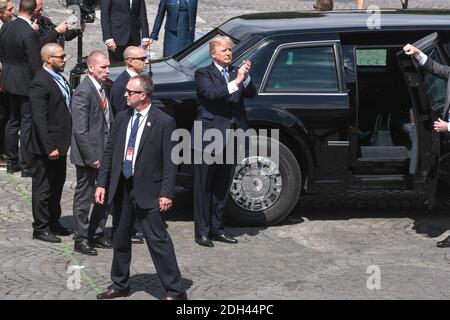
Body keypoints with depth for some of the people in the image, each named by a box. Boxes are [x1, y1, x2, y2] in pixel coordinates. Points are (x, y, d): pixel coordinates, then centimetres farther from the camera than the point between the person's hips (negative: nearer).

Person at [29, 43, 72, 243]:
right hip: (47, 147, -9)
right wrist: (50, 148, -23)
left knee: (57, 185, 20)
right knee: (43, 188, 3)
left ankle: (53, 222, 33)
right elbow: (39, 120, -22)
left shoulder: (59, 78, 9)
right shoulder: (40, 83, -20)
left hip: (60, 144, 9)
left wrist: (64, 143, 14)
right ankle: (40, 228, 13)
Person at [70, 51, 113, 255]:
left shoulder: (102, 89, 10)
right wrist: (91, 157, -20)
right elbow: (80, 130, -20)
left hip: (104, 154, 9)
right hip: (89, 156, -9)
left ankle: (96, 234, 28)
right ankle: (81, 239, 13)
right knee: (84, 198, 3)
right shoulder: (83, 92, -18)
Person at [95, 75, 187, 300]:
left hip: (147, 189, -6)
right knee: (119, 238, 15)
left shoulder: (163, 122, -9)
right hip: (121, 187, 6)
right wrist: (102, 183, 7)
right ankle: (120, 285, 30)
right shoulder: (122, 119, 9)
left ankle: (175, 290, 0)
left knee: (157, 240, -6)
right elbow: (110, 152, 13)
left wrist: (166, 193, -14)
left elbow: (170, 161, -9)